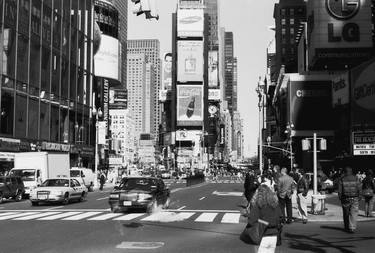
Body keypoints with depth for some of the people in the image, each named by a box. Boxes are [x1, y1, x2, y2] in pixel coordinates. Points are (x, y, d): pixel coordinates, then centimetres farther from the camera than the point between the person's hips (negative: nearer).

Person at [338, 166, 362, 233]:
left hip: (345, 199, 1)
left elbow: (340, 190, -4)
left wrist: (340, 198, 5)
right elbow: (359, 189, -2)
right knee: (354, 214, 0)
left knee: (346, 214, 13)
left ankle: (347, 227, 22)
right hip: (354, 199, 0)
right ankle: (352, 228, -9)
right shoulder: (355, 179, -2)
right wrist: (359, 197, 7)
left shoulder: (342, 179, -3)